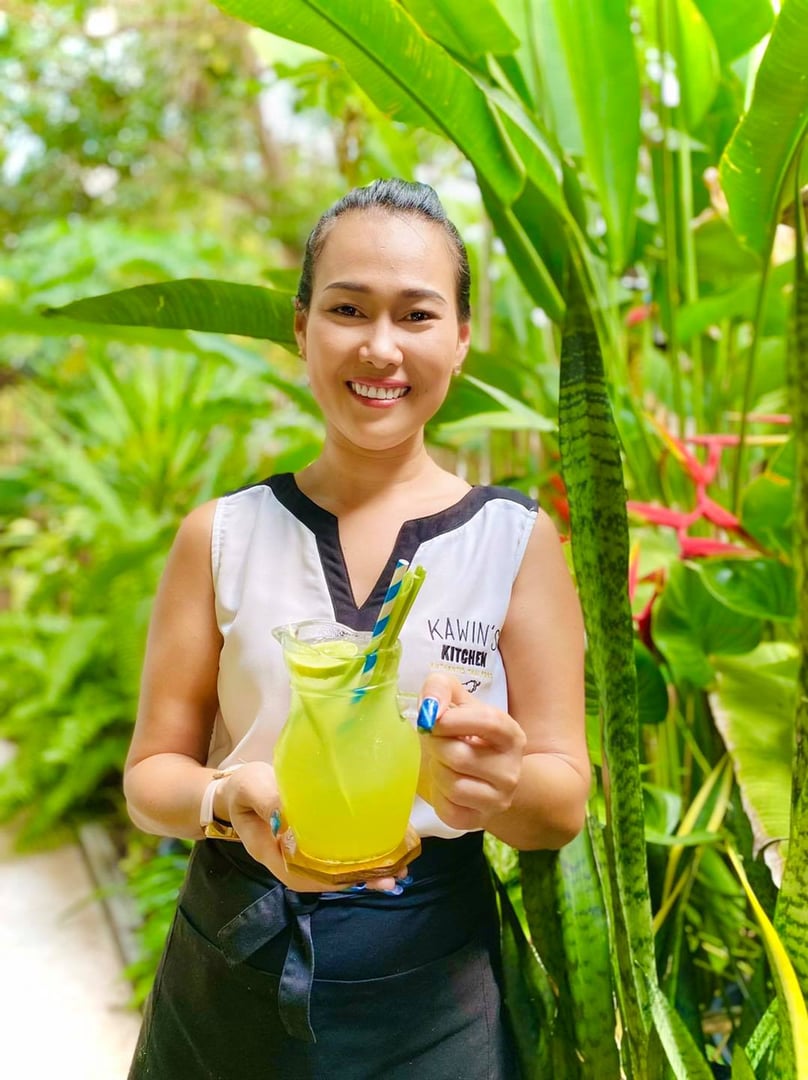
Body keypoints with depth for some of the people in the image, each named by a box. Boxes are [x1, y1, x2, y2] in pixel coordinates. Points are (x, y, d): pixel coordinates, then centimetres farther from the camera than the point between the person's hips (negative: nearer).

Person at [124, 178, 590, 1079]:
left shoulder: (517, 540, -8)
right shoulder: (222, 537, -5)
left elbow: (566, 800, -5)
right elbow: (152, 774, -1)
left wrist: (500, 785, -27)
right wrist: (231, 801, -23)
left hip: (429, 1001, -1)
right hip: (230, 981, 1)